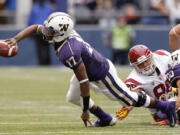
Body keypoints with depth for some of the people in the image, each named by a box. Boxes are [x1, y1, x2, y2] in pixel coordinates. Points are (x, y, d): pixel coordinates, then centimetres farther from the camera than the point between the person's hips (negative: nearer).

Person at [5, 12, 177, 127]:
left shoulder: (69, 52, -39)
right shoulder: (62, 32, -15)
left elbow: (84, 81, -33)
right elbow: (35, 28, 4)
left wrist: (85, 110, -24)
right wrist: (16, 39, -10)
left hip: (103, 75, -9)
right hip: (90, 69, 9)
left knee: (130, 99, 6)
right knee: (72, 97, 16)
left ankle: (166, 106, 23)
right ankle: (105, 119, 29)